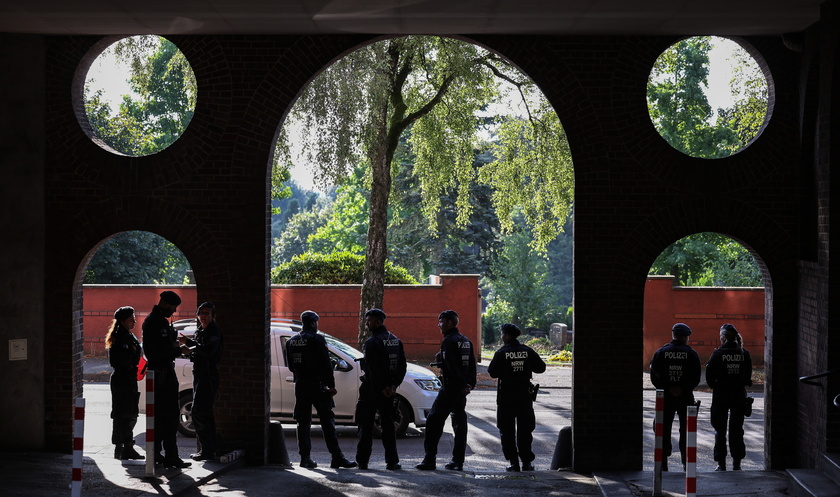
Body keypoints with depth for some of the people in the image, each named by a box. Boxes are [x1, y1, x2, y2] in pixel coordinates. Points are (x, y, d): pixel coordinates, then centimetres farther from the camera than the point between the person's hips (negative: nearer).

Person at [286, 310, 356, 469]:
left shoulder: (291, 342, 9)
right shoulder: (317, 339, -10)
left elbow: (291, 366, 16)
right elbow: (326, 364, -13)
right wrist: (331, 385, -10)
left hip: (300, 386, 6)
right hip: (317, 385, -6)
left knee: (303, 422, 9)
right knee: (327, 421, -3)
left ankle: (305, 457, 7)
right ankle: (337, 457, -4)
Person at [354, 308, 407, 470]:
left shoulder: (371, 342, -13)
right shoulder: (396, 341, 9)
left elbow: (372, 369, -19)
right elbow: (402, 366, 7)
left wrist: (382, 387, -14)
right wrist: (393, 385, 2)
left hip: (371, 389, -6)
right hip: (389, 389, 6)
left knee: (366, 425, 3)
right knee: (388, 424, 10)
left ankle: (362, 460, 4)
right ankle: (392, 461, 6)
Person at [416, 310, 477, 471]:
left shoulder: (449, 341, -13)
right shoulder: (466, 341, 15)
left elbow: (452, 366, -20)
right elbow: (472, 365, 15)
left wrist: (462, 386, -16)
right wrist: (470, 384, 11)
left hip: (450, 387, -9)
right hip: (462, 389, 9)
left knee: (434, 421, -5)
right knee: (460, 422, 10)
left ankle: (430, 459, -8)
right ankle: (458, 461, 11)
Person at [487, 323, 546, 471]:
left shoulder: (501, 353, -10)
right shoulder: (528, 351, -1)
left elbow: (493, 373, -12)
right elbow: (541, 367, 3)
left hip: (506, 396, -3)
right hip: (525, 395, 3)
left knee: (507, 431, 6)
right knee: (524, 430, 12)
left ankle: (514, 463, 3)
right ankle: (526, 462, 12)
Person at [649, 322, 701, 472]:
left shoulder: (660, 353, 1)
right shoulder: (691, 354, -1)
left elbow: (654, 377, -5)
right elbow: (696, 379, -7)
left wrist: (667, 389, -4)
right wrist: (683, 389, -6)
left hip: (665, 397, 0)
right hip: (686, 398, 0)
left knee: (664, 430, 6)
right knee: (686, 430, 10)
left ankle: (663, 463, 2)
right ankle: (686, 463, 9)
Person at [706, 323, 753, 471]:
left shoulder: (718, 353, -11)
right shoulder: (744, 353, -1)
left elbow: (709, 375, -10)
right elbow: (748, 376, 3)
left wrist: (714, 386, 7)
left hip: (720, 395, -3)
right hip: (739, 394, 3)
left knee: (720, 429, 6)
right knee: (737, 428, 12)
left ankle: (721, 463, 4)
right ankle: (737, 463, 12)